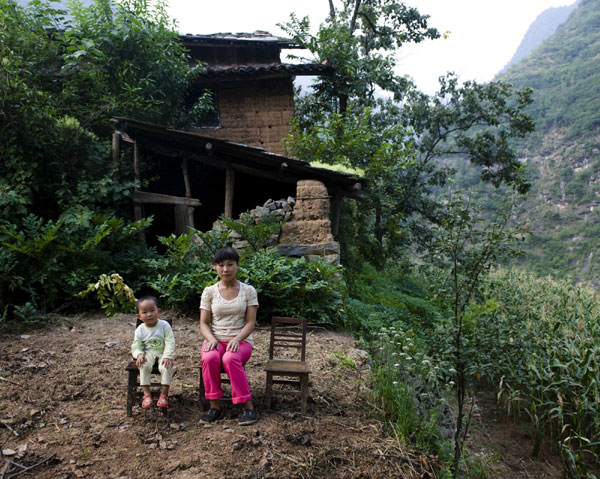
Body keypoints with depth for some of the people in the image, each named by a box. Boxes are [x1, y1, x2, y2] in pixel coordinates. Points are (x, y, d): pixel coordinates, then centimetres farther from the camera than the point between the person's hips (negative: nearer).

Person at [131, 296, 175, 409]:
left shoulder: (164, 325, -8)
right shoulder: (140, 330, -2)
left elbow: (170, 343, -12)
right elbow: (136, 346, 0)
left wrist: (168, 356, -27)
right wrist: (139, 354, -24)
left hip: (163, 353, -1)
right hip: (148, 354, 2)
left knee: (166, 366, -31)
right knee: (144, 366, -29)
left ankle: (164, 394, -17)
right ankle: (147, 394, -19)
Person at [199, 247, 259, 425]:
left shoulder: (248, 291, 3)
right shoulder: (209, 292, 6)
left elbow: (250, 322, -2)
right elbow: (204, 323, 4)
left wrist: (237, 339, -20)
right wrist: (211, 339, -17)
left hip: (241, 340, -1)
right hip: (215, 340, 2)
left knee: (230, 358, -36)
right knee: (210, 358, -34)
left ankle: (247, 407, -26)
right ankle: (215, 406, -20)